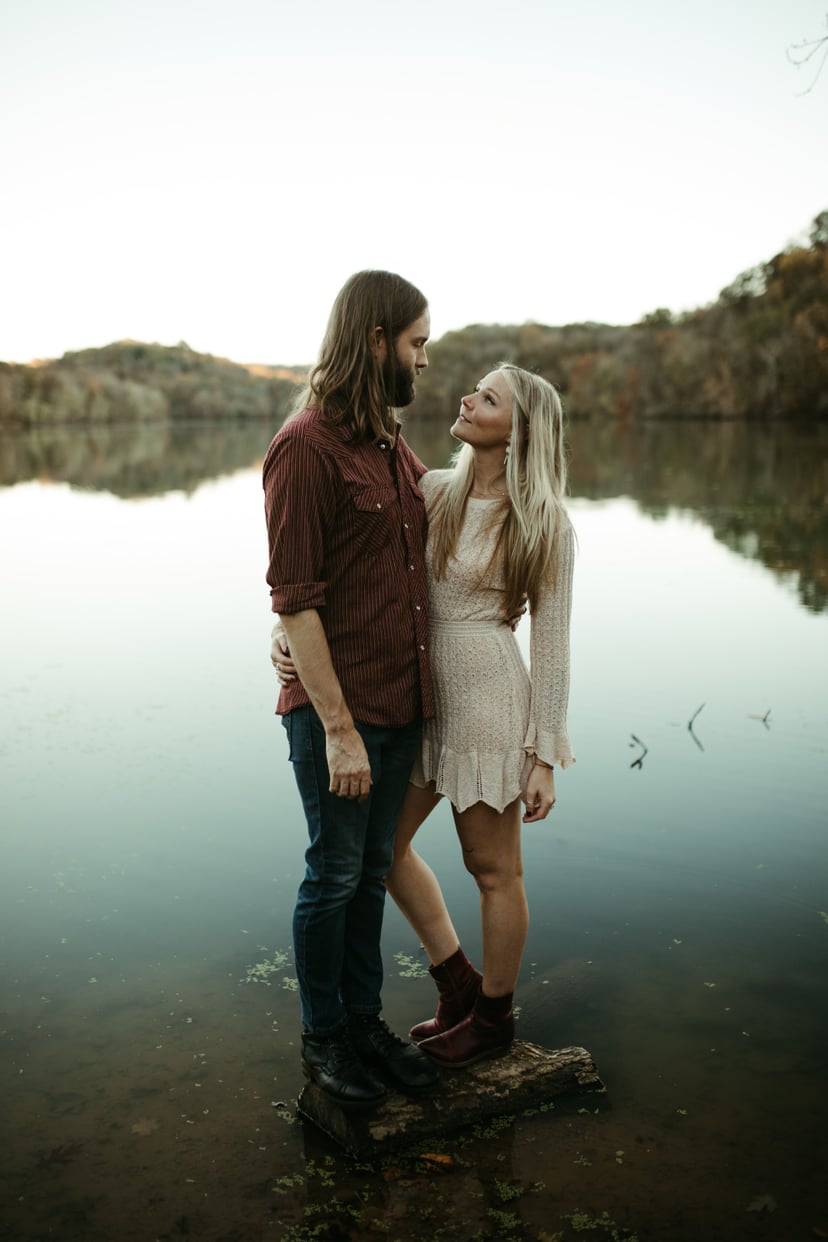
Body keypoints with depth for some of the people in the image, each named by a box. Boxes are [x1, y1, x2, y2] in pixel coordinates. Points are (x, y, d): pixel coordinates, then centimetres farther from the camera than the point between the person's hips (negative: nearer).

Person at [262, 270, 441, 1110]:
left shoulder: (393, 446, 12)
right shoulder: (306, 449, -15)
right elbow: (294, 600, -18)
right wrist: (338, 727, -20)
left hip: (402, 704, 8)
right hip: (336, 710, -8)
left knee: (373, 870, 17)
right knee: (334, 874, 7)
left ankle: (364, 1020, 34)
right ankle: (322, 1039, 27)